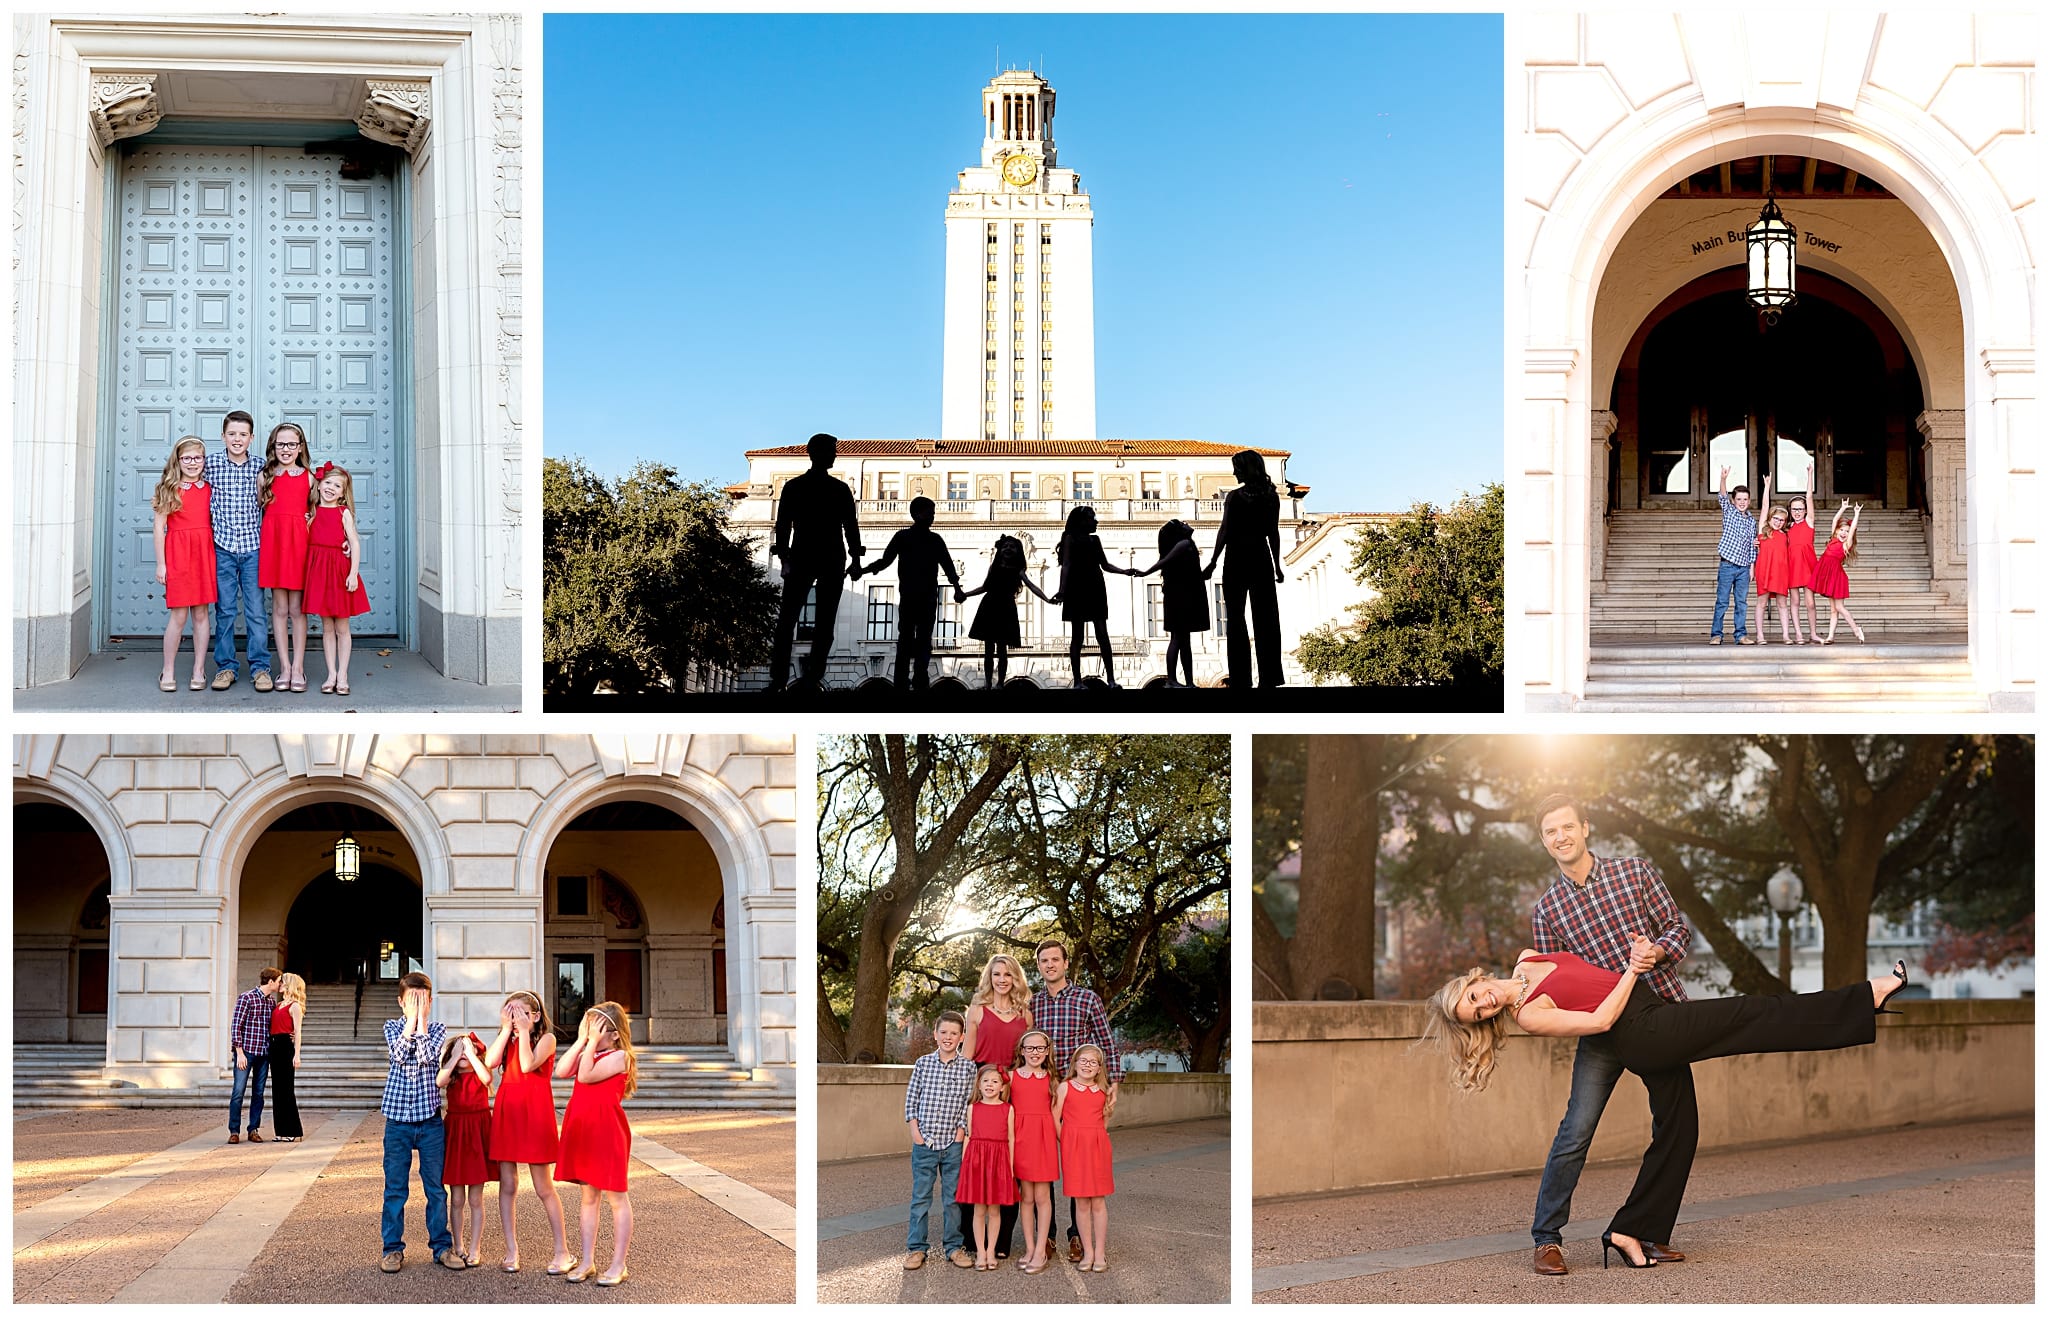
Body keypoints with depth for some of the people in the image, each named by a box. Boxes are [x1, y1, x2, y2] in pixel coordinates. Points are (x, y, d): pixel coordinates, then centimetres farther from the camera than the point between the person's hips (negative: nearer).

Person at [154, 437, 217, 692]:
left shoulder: (209, 489, 9)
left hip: (204, 554, 3)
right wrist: (160, 563, -5)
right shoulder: (169, 489, 0)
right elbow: (159, 528, -1)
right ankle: (168, 673, 7)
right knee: (178, 615, -3)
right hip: (177, 555, -3)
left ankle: (198, 671, 12)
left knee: (201, 614, 5)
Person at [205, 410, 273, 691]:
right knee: (224, 610, 5)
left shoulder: (259, 467, 3)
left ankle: (260, 667, 7)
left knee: (256, 610, 0)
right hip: (222, 547, 0)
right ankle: (225, 667, 13)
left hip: (252, 548, 0)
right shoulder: (211, 463, 1)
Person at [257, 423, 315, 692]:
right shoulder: (264, 477, 8)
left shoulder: (309, 478, 6)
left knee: (297, 608, 1)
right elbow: (258, 511, 11)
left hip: (300, 541, -1)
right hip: (272, 540, 1)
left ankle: (298, 668, 5)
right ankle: (285, 667, 7)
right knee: (279, 607, 3)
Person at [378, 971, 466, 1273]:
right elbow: (399, 1052, -15)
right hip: (397, 1120, 0)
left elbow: (427, 1056, -15)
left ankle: (442, 1245, 14)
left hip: (430, 1119, 0)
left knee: (436, 1186, 6)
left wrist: (421, 1020, -9)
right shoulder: (392, 1027, 5)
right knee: (395, 1187, 4)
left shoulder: (438, 1029, 4)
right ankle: (393, 1248, 12)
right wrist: (412, 1021, -11)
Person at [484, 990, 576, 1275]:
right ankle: (511, 1253, 10)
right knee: (507, 1185, 4)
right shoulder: (507, 1040, 13)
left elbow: (528, 1065, -18)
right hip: (506, 1113, 5)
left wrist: (524, 1031, -12)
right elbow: (490, 1062, -6)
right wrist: (507, 1030, -5)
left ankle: (563, 1252, 7)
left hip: (534, 1115, -5)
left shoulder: (546, 1038, -1)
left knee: (544, 1188, -1)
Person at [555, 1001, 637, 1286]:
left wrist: (592, 1043, -14)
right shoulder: (588, 1055, 14)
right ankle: (587, 1262, 18)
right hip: (583, 1132, 8)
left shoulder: (619, 1057, -10)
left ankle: (618, 1265, 4)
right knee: (588, 1197, 12)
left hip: (608, 1133, -8)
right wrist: (581, 1041, -2)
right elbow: (561, 1071, -2)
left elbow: (586, 1075, -20)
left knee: (615, 1198, 0)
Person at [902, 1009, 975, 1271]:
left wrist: (961, 1131, -7)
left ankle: (953, 1247, 16)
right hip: (924, 1142, 0)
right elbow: (911, 1099, 6)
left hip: (953, 1143, 0)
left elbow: (969, 1103, 1)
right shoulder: (923, 1063, 3)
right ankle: (916, 1248, 11)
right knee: (920, 1197, 4)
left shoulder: (968, 1067, 1)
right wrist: (915, 1130, -2)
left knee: (954, 1197, 6)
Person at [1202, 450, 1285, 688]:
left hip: (1237, 559, -3)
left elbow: (1224, 532, -9)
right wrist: (1277, 566, 9)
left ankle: (1241, 679, -5)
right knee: (1266, 618, 4)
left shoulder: (1234, 497, -7)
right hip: (1262, 558, 3)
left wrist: (1212, 563, -5)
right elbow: (1273, 533, 4)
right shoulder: (1272, 496, 3)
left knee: (1235, 618, 1)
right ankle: (1270, 676, -1)